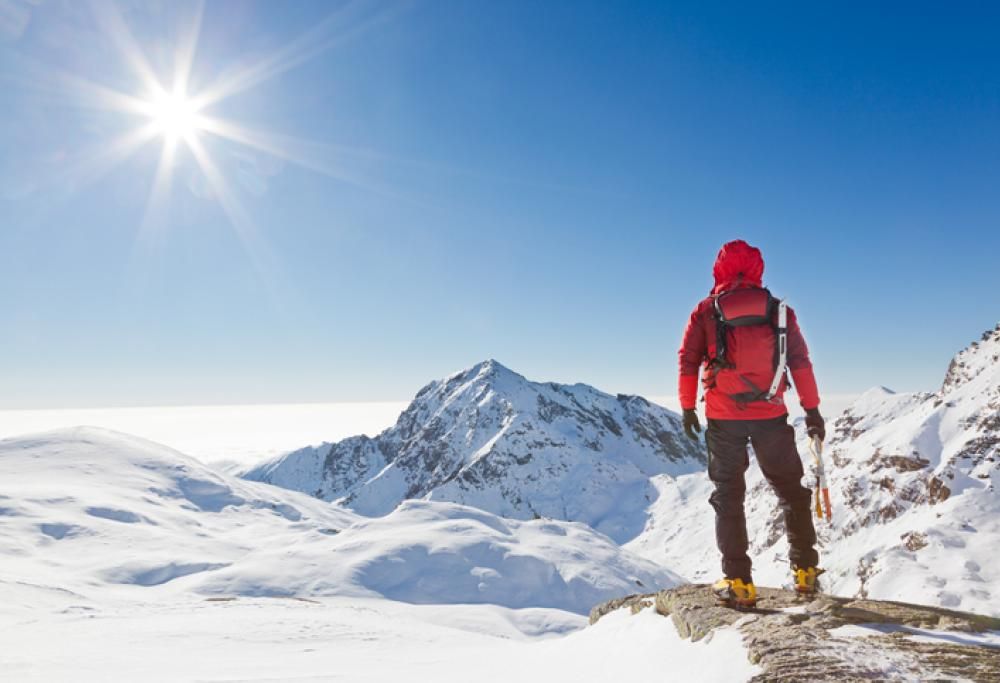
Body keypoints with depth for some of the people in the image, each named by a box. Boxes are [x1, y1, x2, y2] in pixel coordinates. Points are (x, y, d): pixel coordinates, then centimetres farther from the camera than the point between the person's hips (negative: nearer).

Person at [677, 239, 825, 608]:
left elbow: (688, 361, -1)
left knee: (728, 495, 7)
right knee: (790, 490, 17)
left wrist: (688, 407, 7)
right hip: (770, 415, 1)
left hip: (723, 418, -1)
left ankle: (738, 581, 6)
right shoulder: (779, 310, 5)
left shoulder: (705, 311, 1)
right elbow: (800, 362, 2)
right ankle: (805, 570, 21)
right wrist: (812, 410, 7)